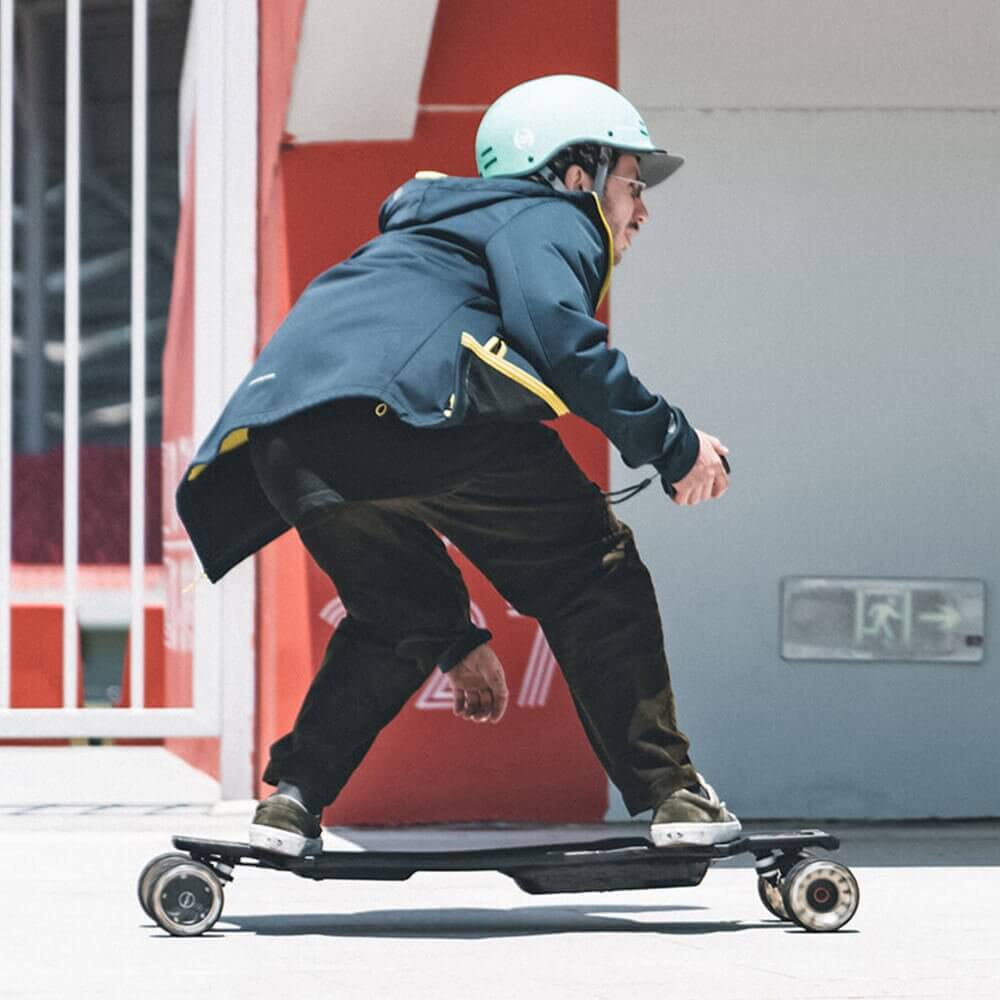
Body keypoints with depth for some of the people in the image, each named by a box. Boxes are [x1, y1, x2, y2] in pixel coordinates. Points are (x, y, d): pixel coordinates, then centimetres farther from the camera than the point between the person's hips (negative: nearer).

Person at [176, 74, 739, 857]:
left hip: (279, 427, 8)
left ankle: (293, 797, 12)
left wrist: (457, 640, 46)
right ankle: (672, 796, 4)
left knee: (402, 615, 27)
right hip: (407, 397, -8)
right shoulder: (552, 218, 19)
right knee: (591, 572, 7)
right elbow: (552, 330, -8)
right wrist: (671, 442, 1)